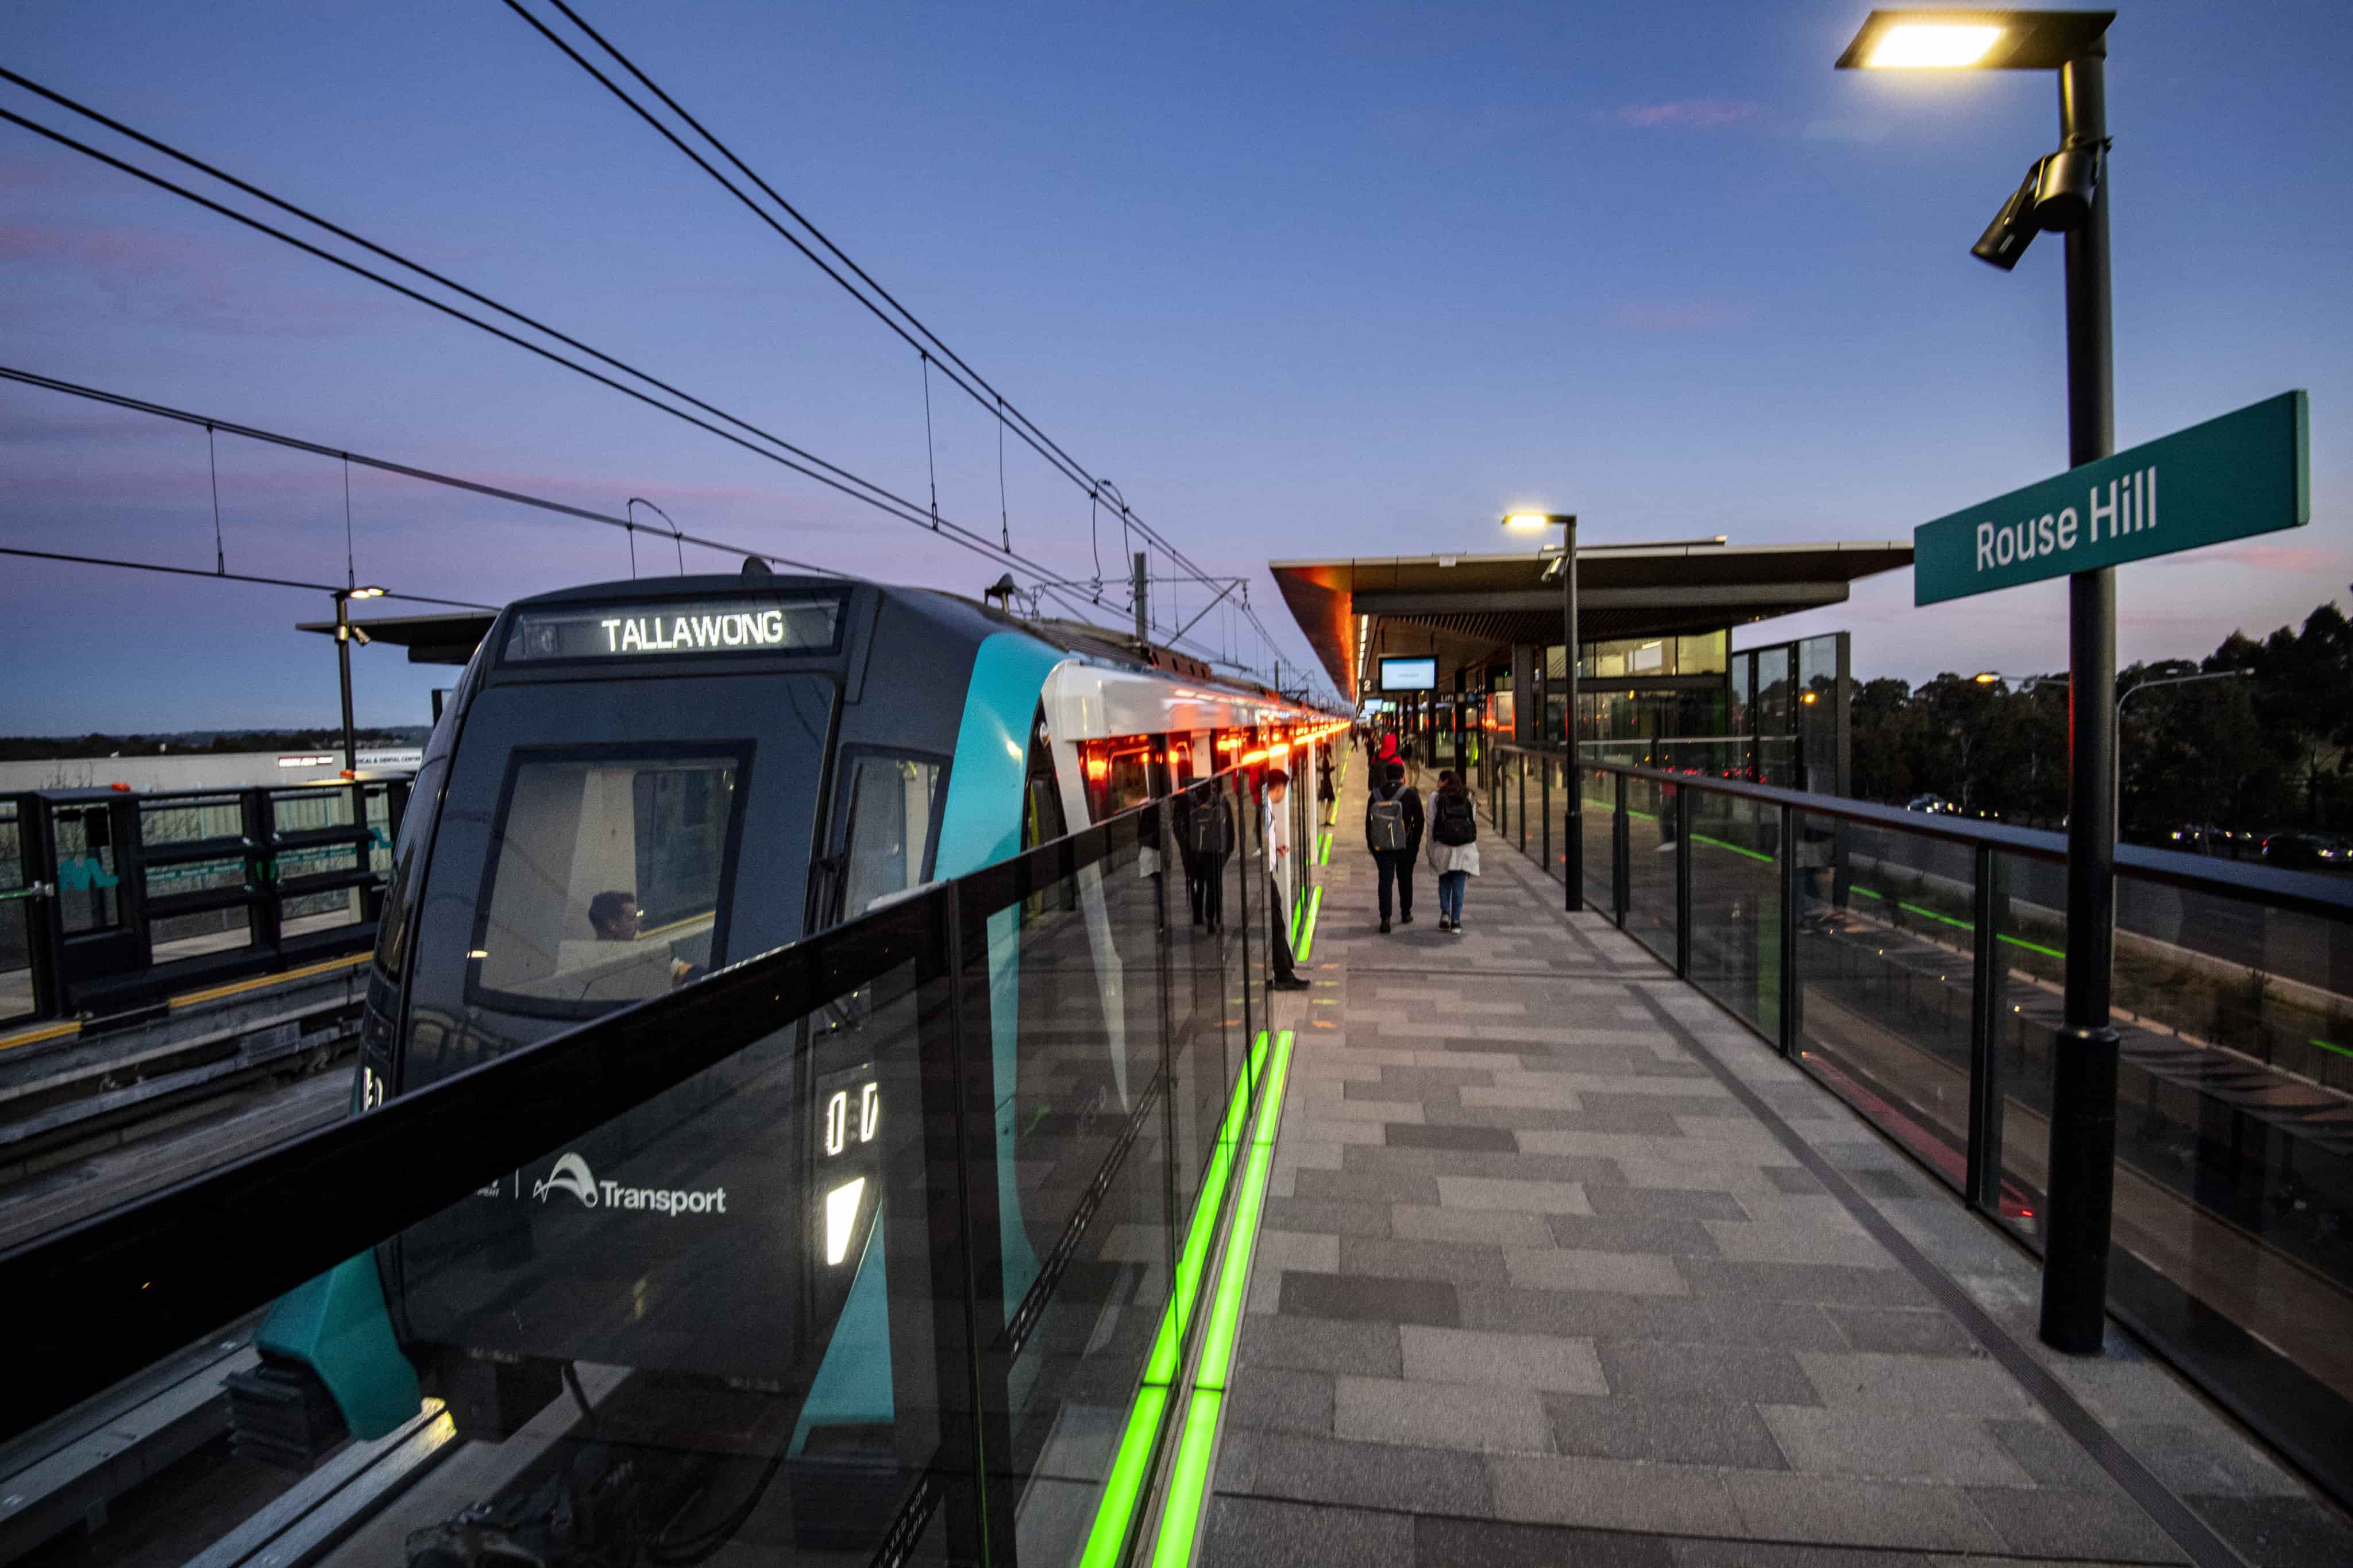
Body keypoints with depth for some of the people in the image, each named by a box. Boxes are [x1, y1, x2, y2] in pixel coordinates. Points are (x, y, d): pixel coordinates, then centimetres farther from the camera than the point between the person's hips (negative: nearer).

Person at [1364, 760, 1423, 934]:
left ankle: (1385, 918, -11)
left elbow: (1368, 822, 3)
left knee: (1385, 881, 1)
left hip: (1381, 846, 0)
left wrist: (1372, 846, 10)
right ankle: (1405, 913, 28)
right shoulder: (1411, 794, -4)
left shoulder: (1375, 795, 1)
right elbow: (1419, 822, -2)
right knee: (1405, 880, 17)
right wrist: (1415, 844, 7)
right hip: (1405, 846, 0)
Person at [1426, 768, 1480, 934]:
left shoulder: (1435, 798, 1)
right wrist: (1474, 849, 14)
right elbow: (1475, 823, 7)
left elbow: (1431, 825, 0)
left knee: (1444, 882, 16)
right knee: (1459, 885, 5)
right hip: (1465, 849, 1)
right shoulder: (1469, 798, 9)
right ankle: (1456, 920, 1)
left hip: (1442, 846, -1)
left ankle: (1445, 913, 1)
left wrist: (1430, 851, 5)